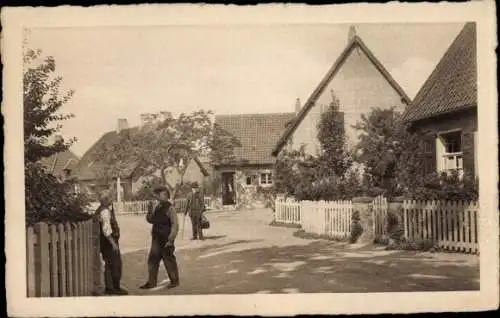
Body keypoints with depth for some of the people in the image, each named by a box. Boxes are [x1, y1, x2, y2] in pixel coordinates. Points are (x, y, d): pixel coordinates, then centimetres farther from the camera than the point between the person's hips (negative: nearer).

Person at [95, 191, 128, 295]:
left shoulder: (100, 210, 13)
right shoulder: (105, 211, -18)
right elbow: (106, 230, -25)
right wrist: (113, 243, -25)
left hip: (107, 241, 10)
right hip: (109, 240, -10)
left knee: (109, 265, 15)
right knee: (116, 265, -4)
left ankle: (109, 288, 21)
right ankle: (116, 288, 0)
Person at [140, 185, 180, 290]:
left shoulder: (169, 208, -13)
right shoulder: (157, 208, 10)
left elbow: (175, 225, -16)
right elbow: (150, 220, 19)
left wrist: (170, 239, -20)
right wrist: (150, 211, -1)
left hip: (166, 240, -7)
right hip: (156, 239, 7)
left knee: (169, 261, 5)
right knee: (152, 260, 9)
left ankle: (174, 281, 21)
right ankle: (151, 282, 19)